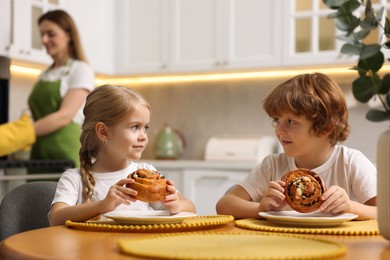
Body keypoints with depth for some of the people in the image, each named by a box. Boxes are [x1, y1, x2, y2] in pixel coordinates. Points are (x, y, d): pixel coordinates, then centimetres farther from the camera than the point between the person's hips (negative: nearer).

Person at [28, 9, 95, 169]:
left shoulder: (81, 70, -2)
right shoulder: (45, 75, 18)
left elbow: (64, 116, -14)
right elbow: (38, 116, 18)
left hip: (65, 152, -6)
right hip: (39, 152, 6)